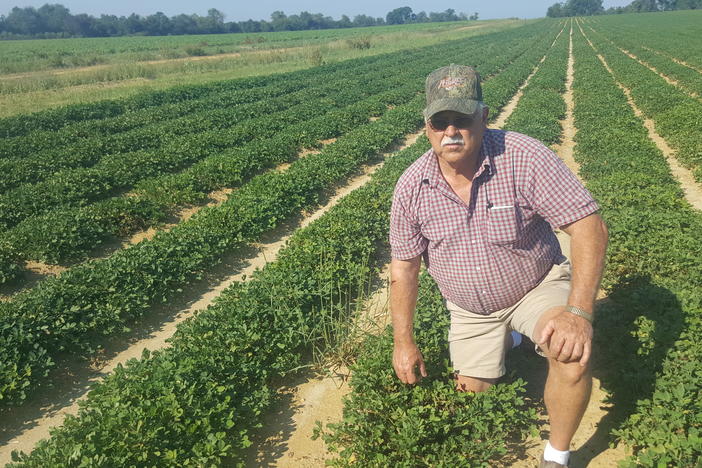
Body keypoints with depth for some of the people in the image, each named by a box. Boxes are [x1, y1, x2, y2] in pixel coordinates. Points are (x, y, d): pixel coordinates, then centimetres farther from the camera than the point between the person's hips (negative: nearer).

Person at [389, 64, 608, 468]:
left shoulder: (524, 158, -28)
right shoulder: (411, 187, -17)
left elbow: (589, 227, -28)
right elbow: (404, 266, -6)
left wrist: (580, 311, -39)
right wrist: (404, 341, -4)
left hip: (538, 286, -3)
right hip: (469, 309, 4)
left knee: (572, 353, -32)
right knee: (472, 392, 14)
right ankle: (504, 340, 46)